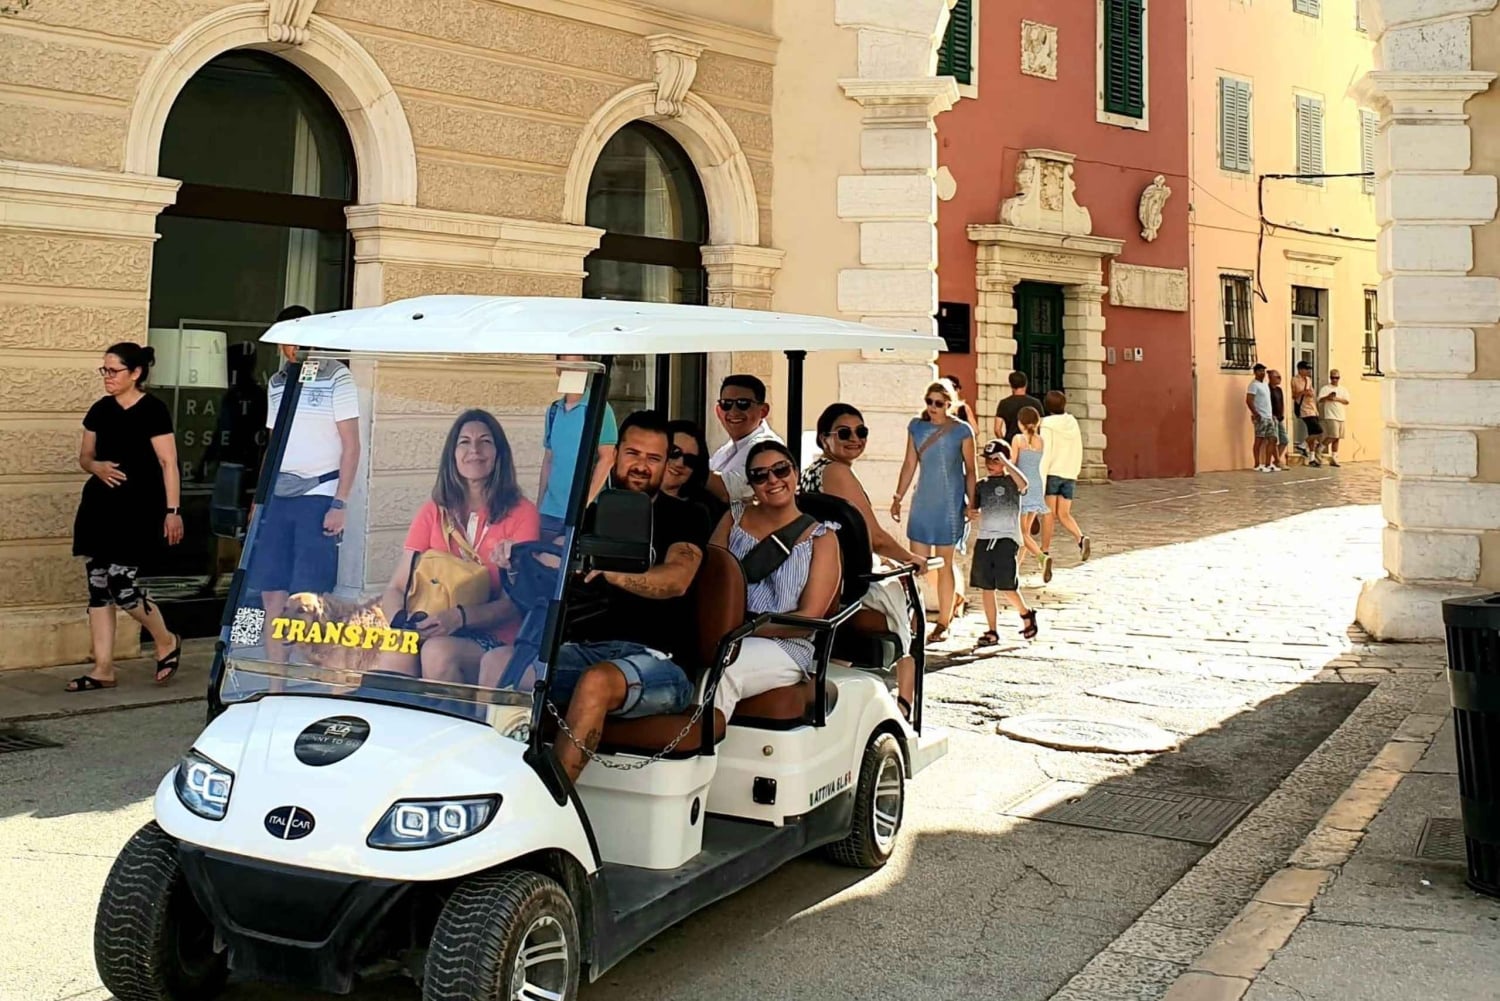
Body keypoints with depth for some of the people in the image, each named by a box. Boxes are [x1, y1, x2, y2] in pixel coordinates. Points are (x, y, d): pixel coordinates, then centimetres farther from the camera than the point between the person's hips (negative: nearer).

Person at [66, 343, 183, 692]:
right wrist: (96, 467, -6)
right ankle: (103, 670, 11)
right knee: (98, 586, 4)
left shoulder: (153, 411, -8)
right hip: (100, 505, 7)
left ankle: (167, 642, 16)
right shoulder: (100, 410, 9)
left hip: (137, 508, -6)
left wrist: (173, 511, -14)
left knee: (122, 585, -10)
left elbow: (168, 464, -10)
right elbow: (84, 457, 18)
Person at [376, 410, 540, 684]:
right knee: (396, 653, -31)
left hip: (496, 640, -2)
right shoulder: (433, 512, 13)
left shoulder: (521, 513, 0)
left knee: (438, 651, -34)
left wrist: (459, 616, -26)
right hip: (435, 631, 2)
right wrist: (400, 621, -16)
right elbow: (396, 588, 8)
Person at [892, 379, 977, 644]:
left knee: (944, 565, 3)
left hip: (949, 505, -3)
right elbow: (909, 465, 10)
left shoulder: (962, 431, -6)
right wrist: (898, 497, 10)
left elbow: (970, 471, -1)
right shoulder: (916, 427, 4)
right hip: (922, 502, 4)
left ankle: (943, 624, 13)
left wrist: (973, 504, -6)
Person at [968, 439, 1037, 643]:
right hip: (984, 538, 5)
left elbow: (1024, 483, -25)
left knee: (1007, 587, -8)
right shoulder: (981, 485, 13)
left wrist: (1005, 462, -22)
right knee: (986, 588, 5)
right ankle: (992, 631, 13)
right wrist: (972, 513, -11)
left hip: (1007, 538, -5)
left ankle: (1025, 614, 20)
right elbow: (973, 508, 13)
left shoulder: (1010, 481, -2)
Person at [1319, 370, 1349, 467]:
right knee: (1333, 437, -17)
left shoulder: (1343, 389, 15)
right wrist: (1327, 397, -28)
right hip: (1330, 416, -5)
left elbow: (1347, 401, 5)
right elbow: (1319, 400, -10)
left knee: (1336, 438, 6)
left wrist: (1337, 399, -10)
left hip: (1341, 417, 5)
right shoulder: (1325, 389, 1)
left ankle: (1334, 458, 9)